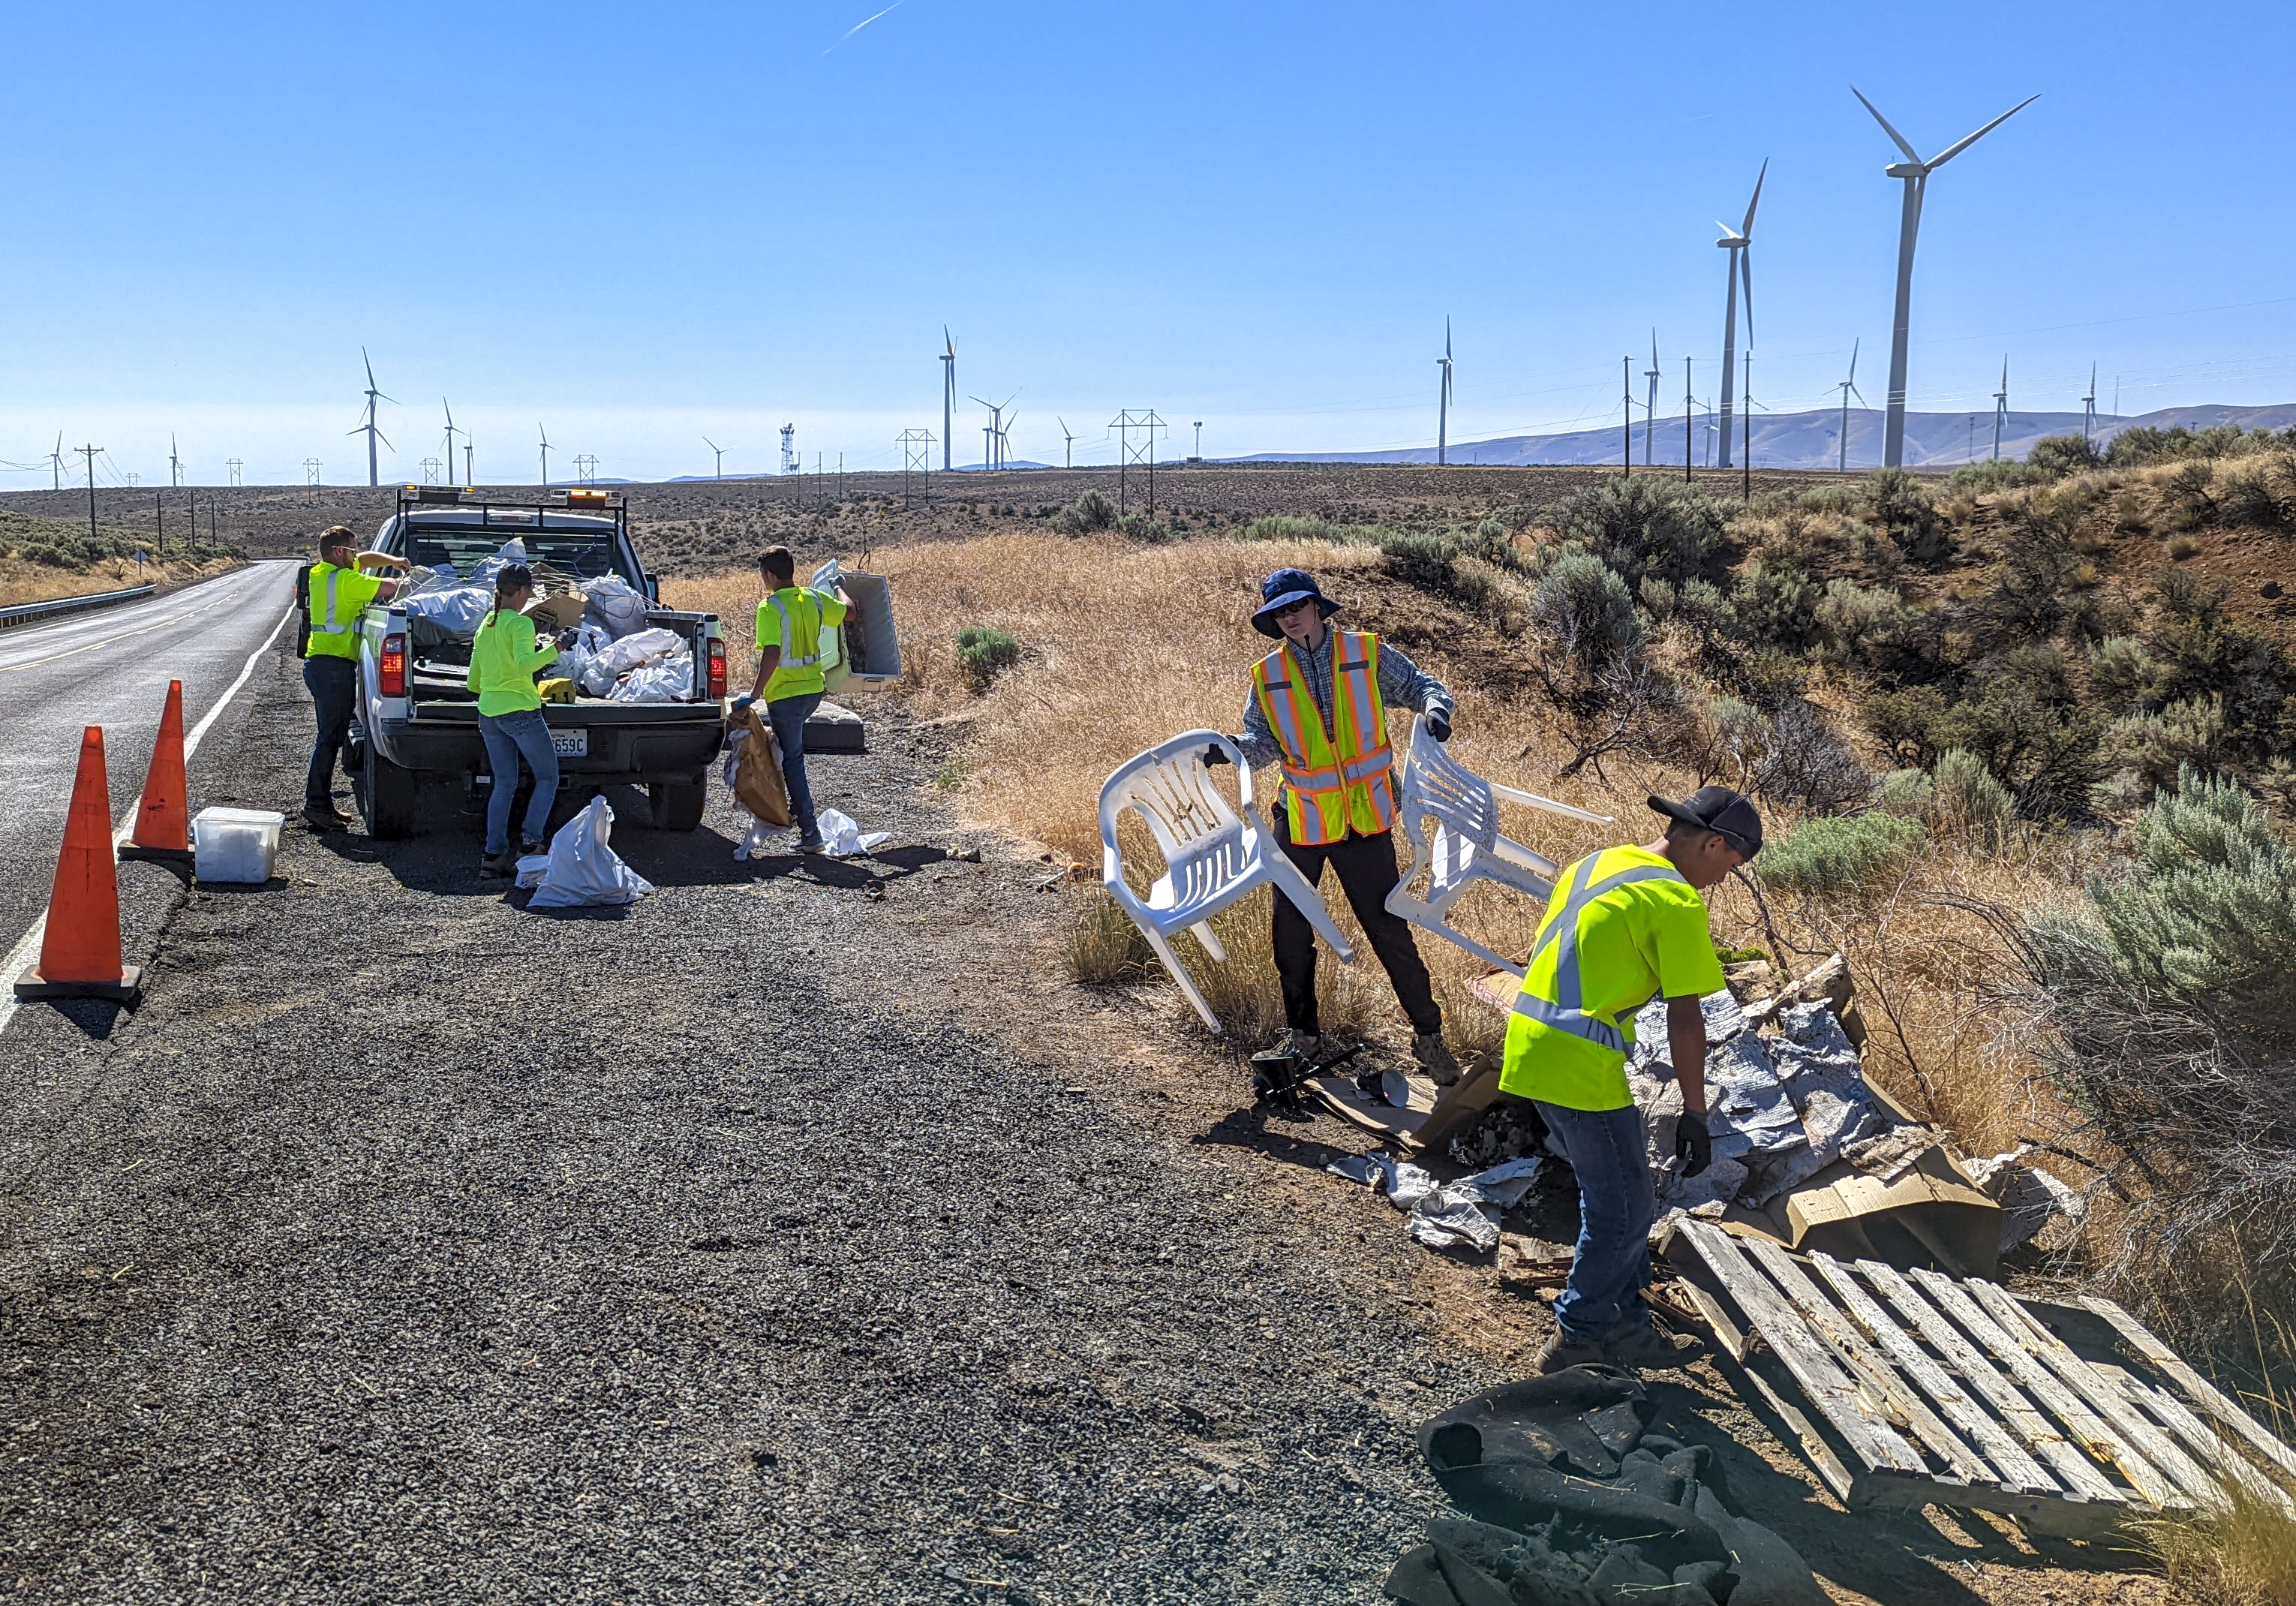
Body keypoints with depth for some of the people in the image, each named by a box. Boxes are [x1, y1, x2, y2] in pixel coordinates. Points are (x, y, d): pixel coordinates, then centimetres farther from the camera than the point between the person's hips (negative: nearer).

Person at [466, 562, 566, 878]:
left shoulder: (484, 626, 14)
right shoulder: (520, 623, -9)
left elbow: (473, 682, 19)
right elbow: (524, 664, -27)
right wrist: (552, 650, -18)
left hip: (488, 714, 7)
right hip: (520, 710, -7)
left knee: (504, 784, 12)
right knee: (548, 778, 4)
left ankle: (494, 854, 6)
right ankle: (530, 843, -8)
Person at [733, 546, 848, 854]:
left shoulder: (770, 607, -18)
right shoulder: (814, 598, 2)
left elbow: (771, 655, -27)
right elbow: (848, 611, 20)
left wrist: (754, 695, -24)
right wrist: (839, 588, 40)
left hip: (786, 694, -7)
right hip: (814, 689, 7)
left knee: (792, 760, 2)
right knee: (791, 750, 28)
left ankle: (810, 833, 1)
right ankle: (797, 808, 32)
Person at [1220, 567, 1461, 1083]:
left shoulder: (1368, 653, -2)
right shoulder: (1266, 676, 1)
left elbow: (1422, 685, 5)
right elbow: (1263, 741, -7)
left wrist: (1435, 707, -17)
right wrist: (1230, 749, -27)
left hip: (1366, 820, -2)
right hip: (1300, 822, 2)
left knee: (1390, 930, 0)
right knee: (1291, 934, 10)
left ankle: (1429, 1035, 15)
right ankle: (1304, 1038, 27)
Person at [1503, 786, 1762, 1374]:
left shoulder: (1596, 862, 15)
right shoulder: (1677, 900, -11)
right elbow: (1685, 1021, -12)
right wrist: (1695, 1114, -4)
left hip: (1530, 1047, 9)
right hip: (1579, 1067, -9)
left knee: (1610, 1194, 21)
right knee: (1623, 1212, 7)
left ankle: (1623, 1321, 31)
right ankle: (1580, 1336, 18)